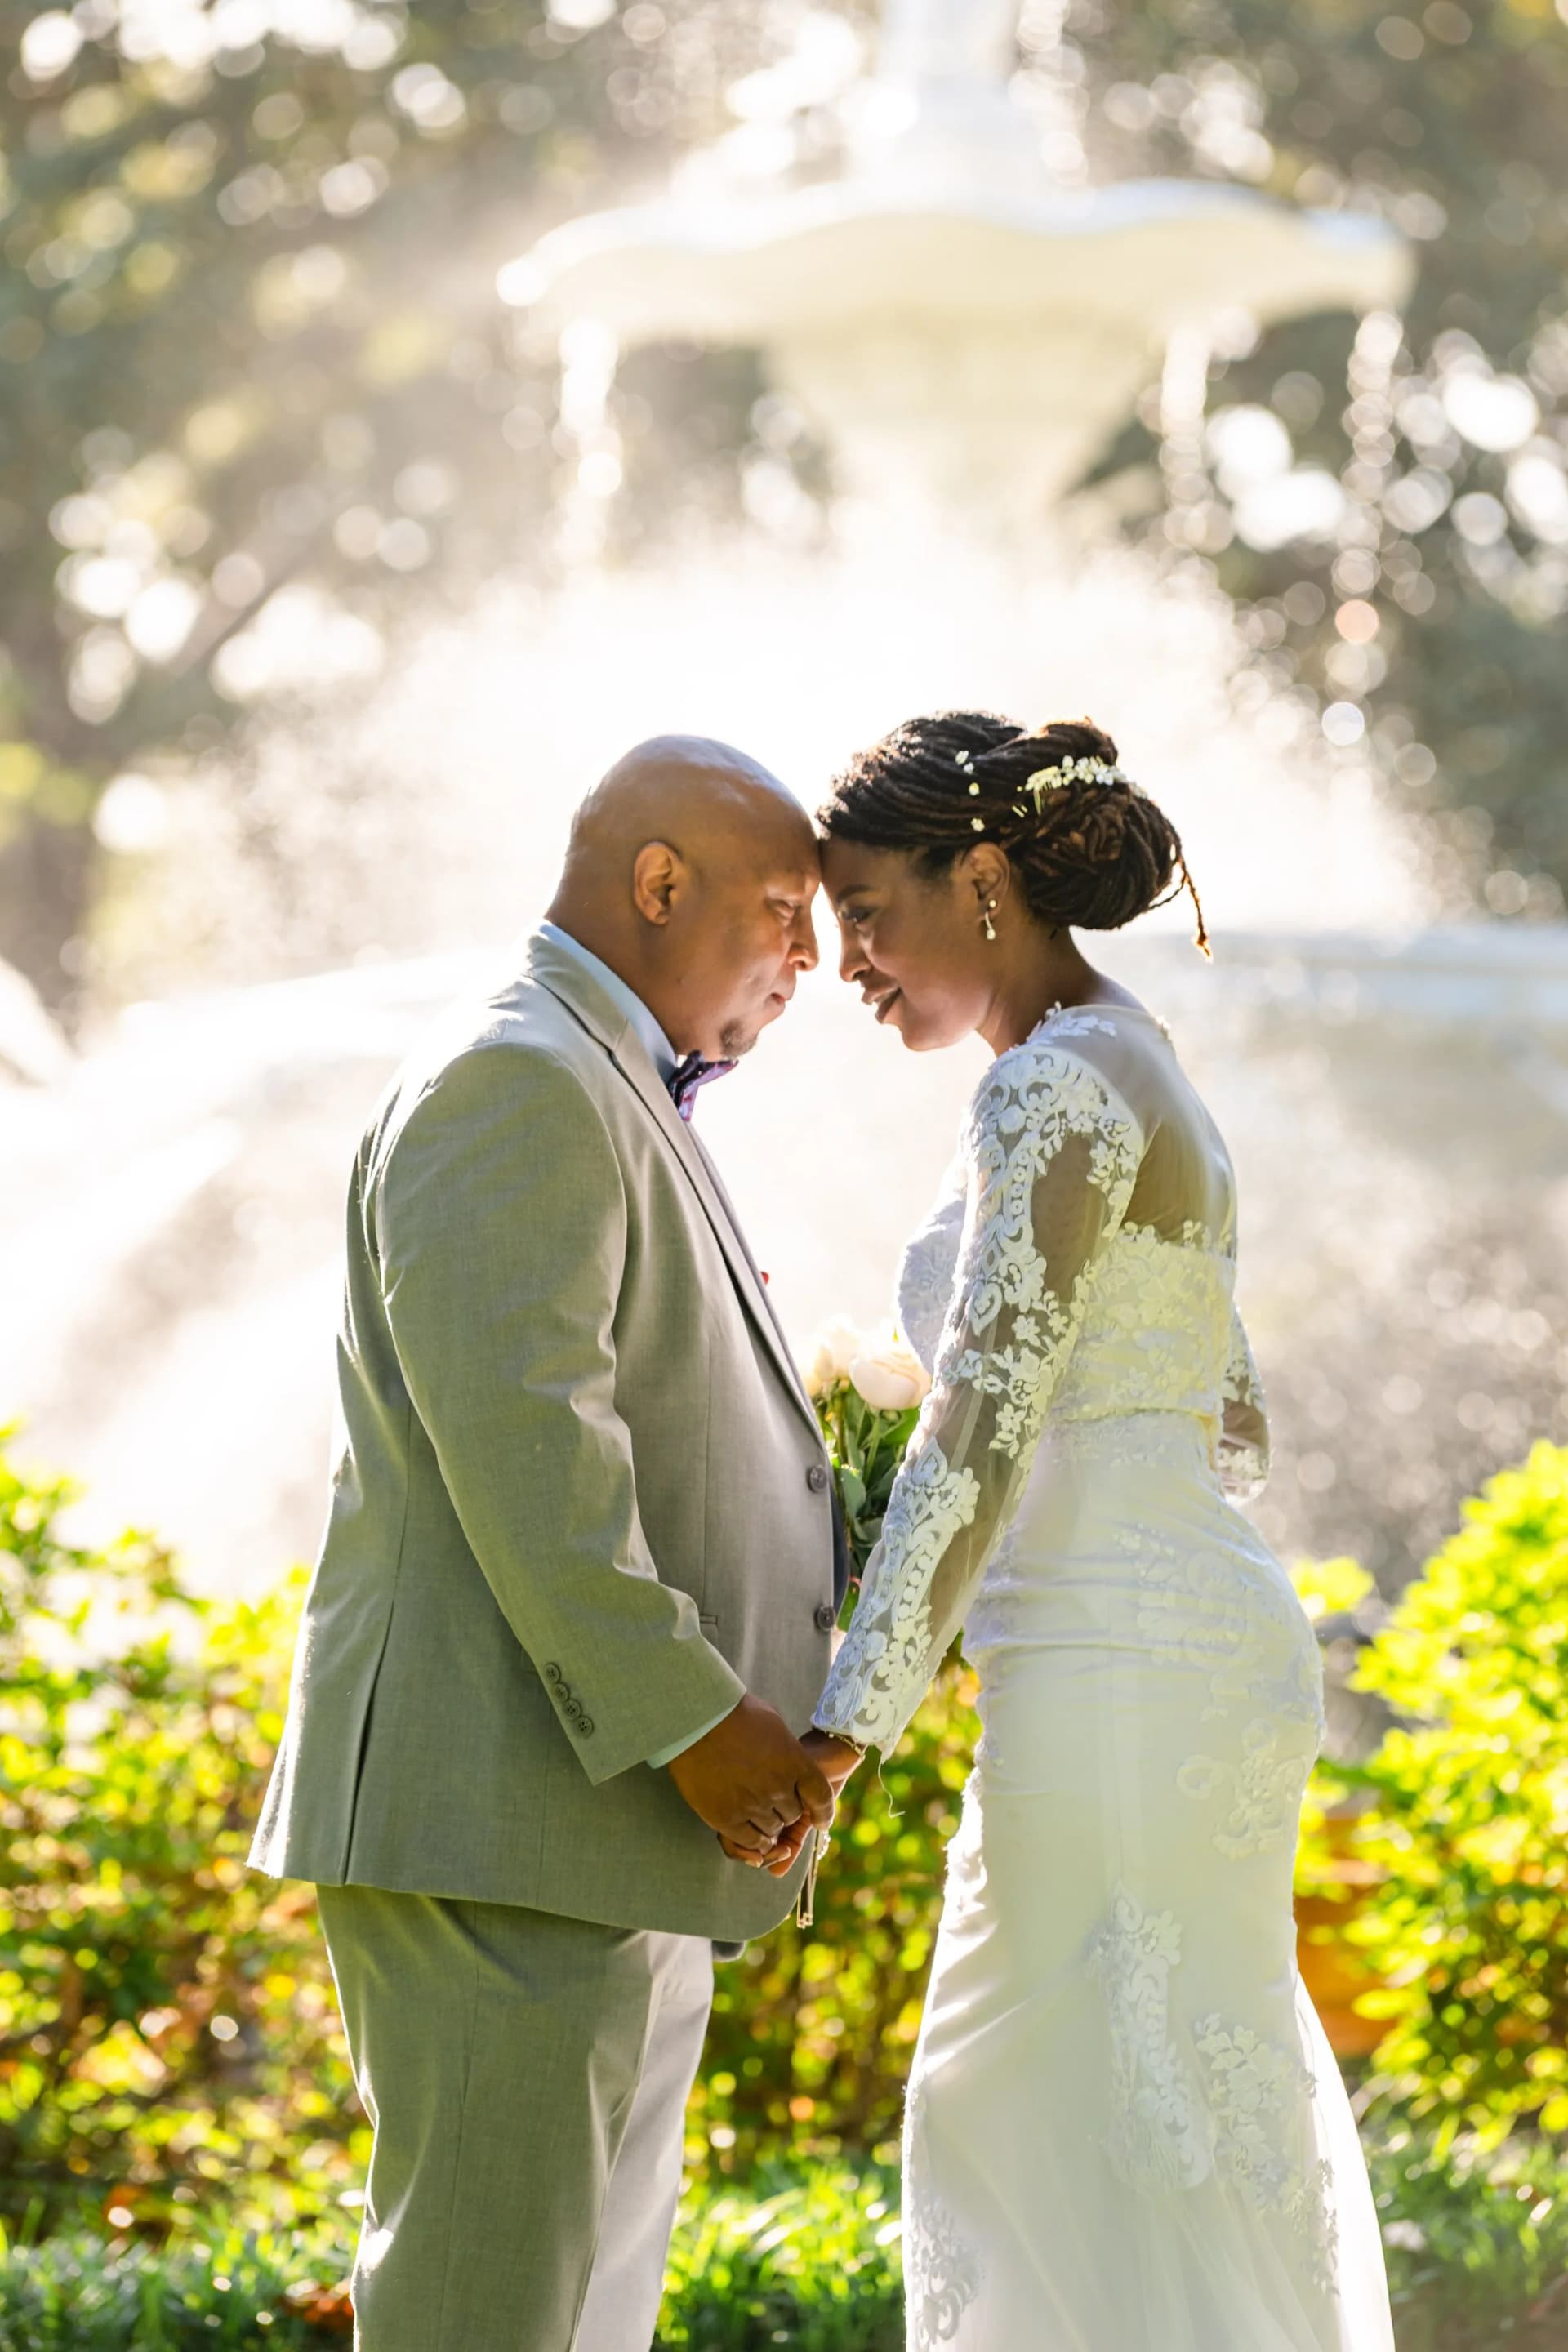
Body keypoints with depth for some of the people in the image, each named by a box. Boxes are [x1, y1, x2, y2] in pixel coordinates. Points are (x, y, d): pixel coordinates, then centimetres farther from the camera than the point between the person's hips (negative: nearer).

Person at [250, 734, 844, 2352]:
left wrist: (838, 1544, 13)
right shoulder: (515, 1083, -11)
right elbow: (513, 1435, -20)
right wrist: (691, 1716, -21)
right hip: (495, 1809, -11)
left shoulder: (602, 1097, 24)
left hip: (608, 1822, 11)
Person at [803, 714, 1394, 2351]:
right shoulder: (1137, 1078, 16)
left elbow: (984, 1427, -21)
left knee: (1120, 2139, -5)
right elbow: (1231, 1429, 21)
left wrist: (851, 1722, -23)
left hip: (1120, 1667, -10)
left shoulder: (1057, 1086, -14)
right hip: (1197, 1646, 10)